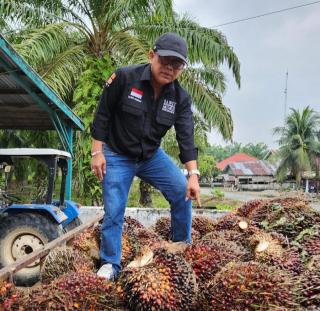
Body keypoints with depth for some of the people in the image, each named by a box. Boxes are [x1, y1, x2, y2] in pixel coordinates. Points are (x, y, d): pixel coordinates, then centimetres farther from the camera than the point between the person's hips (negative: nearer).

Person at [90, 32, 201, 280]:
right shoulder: (124, 78, -19)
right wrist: (97, 152, -13)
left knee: (183, 193, -6)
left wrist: (193, 175, -25)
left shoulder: (181, 98, -10)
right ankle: (110, 265, 13)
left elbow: (186, 137, -15)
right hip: (117, 156, -3)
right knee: (114, 211, -6)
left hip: (152, 156, 4)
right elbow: (102, 115, -12)